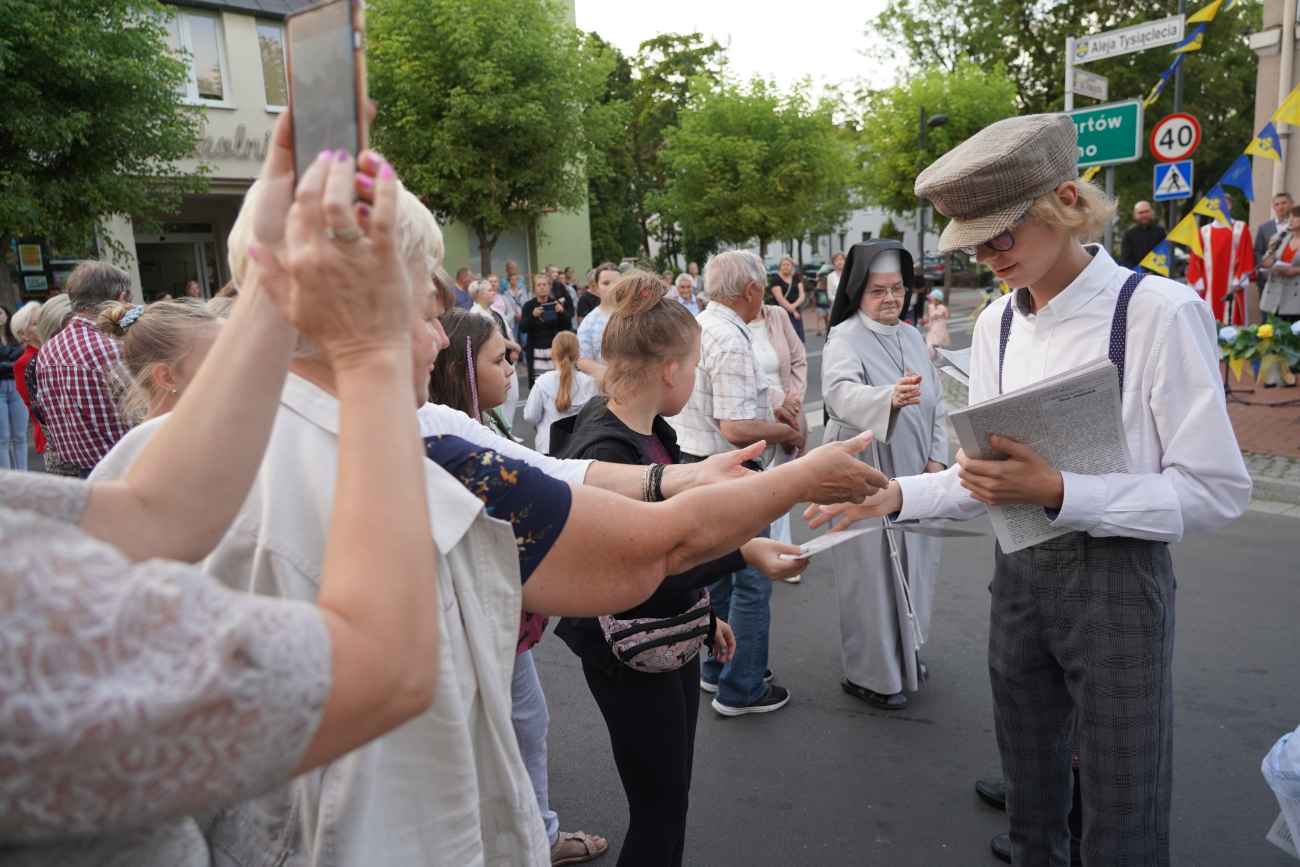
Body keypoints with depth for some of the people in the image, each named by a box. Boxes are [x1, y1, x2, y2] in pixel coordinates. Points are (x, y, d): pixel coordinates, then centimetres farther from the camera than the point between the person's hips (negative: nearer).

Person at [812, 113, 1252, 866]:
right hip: (1018, 573, 5)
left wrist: (1058, 492, -25)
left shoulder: (1161, 313, -15)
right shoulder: (998, 324, 4)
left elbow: (1216, 490, -15)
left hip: (1117, 579, -5)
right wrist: (896, 497, -9)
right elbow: (988, 479, 7)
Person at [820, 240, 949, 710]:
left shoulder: (912, 337, 9)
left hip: (915, 475, 7)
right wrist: (889, 397, -53)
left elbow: (937, 403, 14)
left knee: (912, 564, 17)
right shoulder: (844, 339, -14)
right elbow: (841, 394, -35)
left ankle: (902, 654, 37)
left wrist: (936, 459, 3)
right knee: (872, 573, 0)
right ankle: (870, 674, 16)